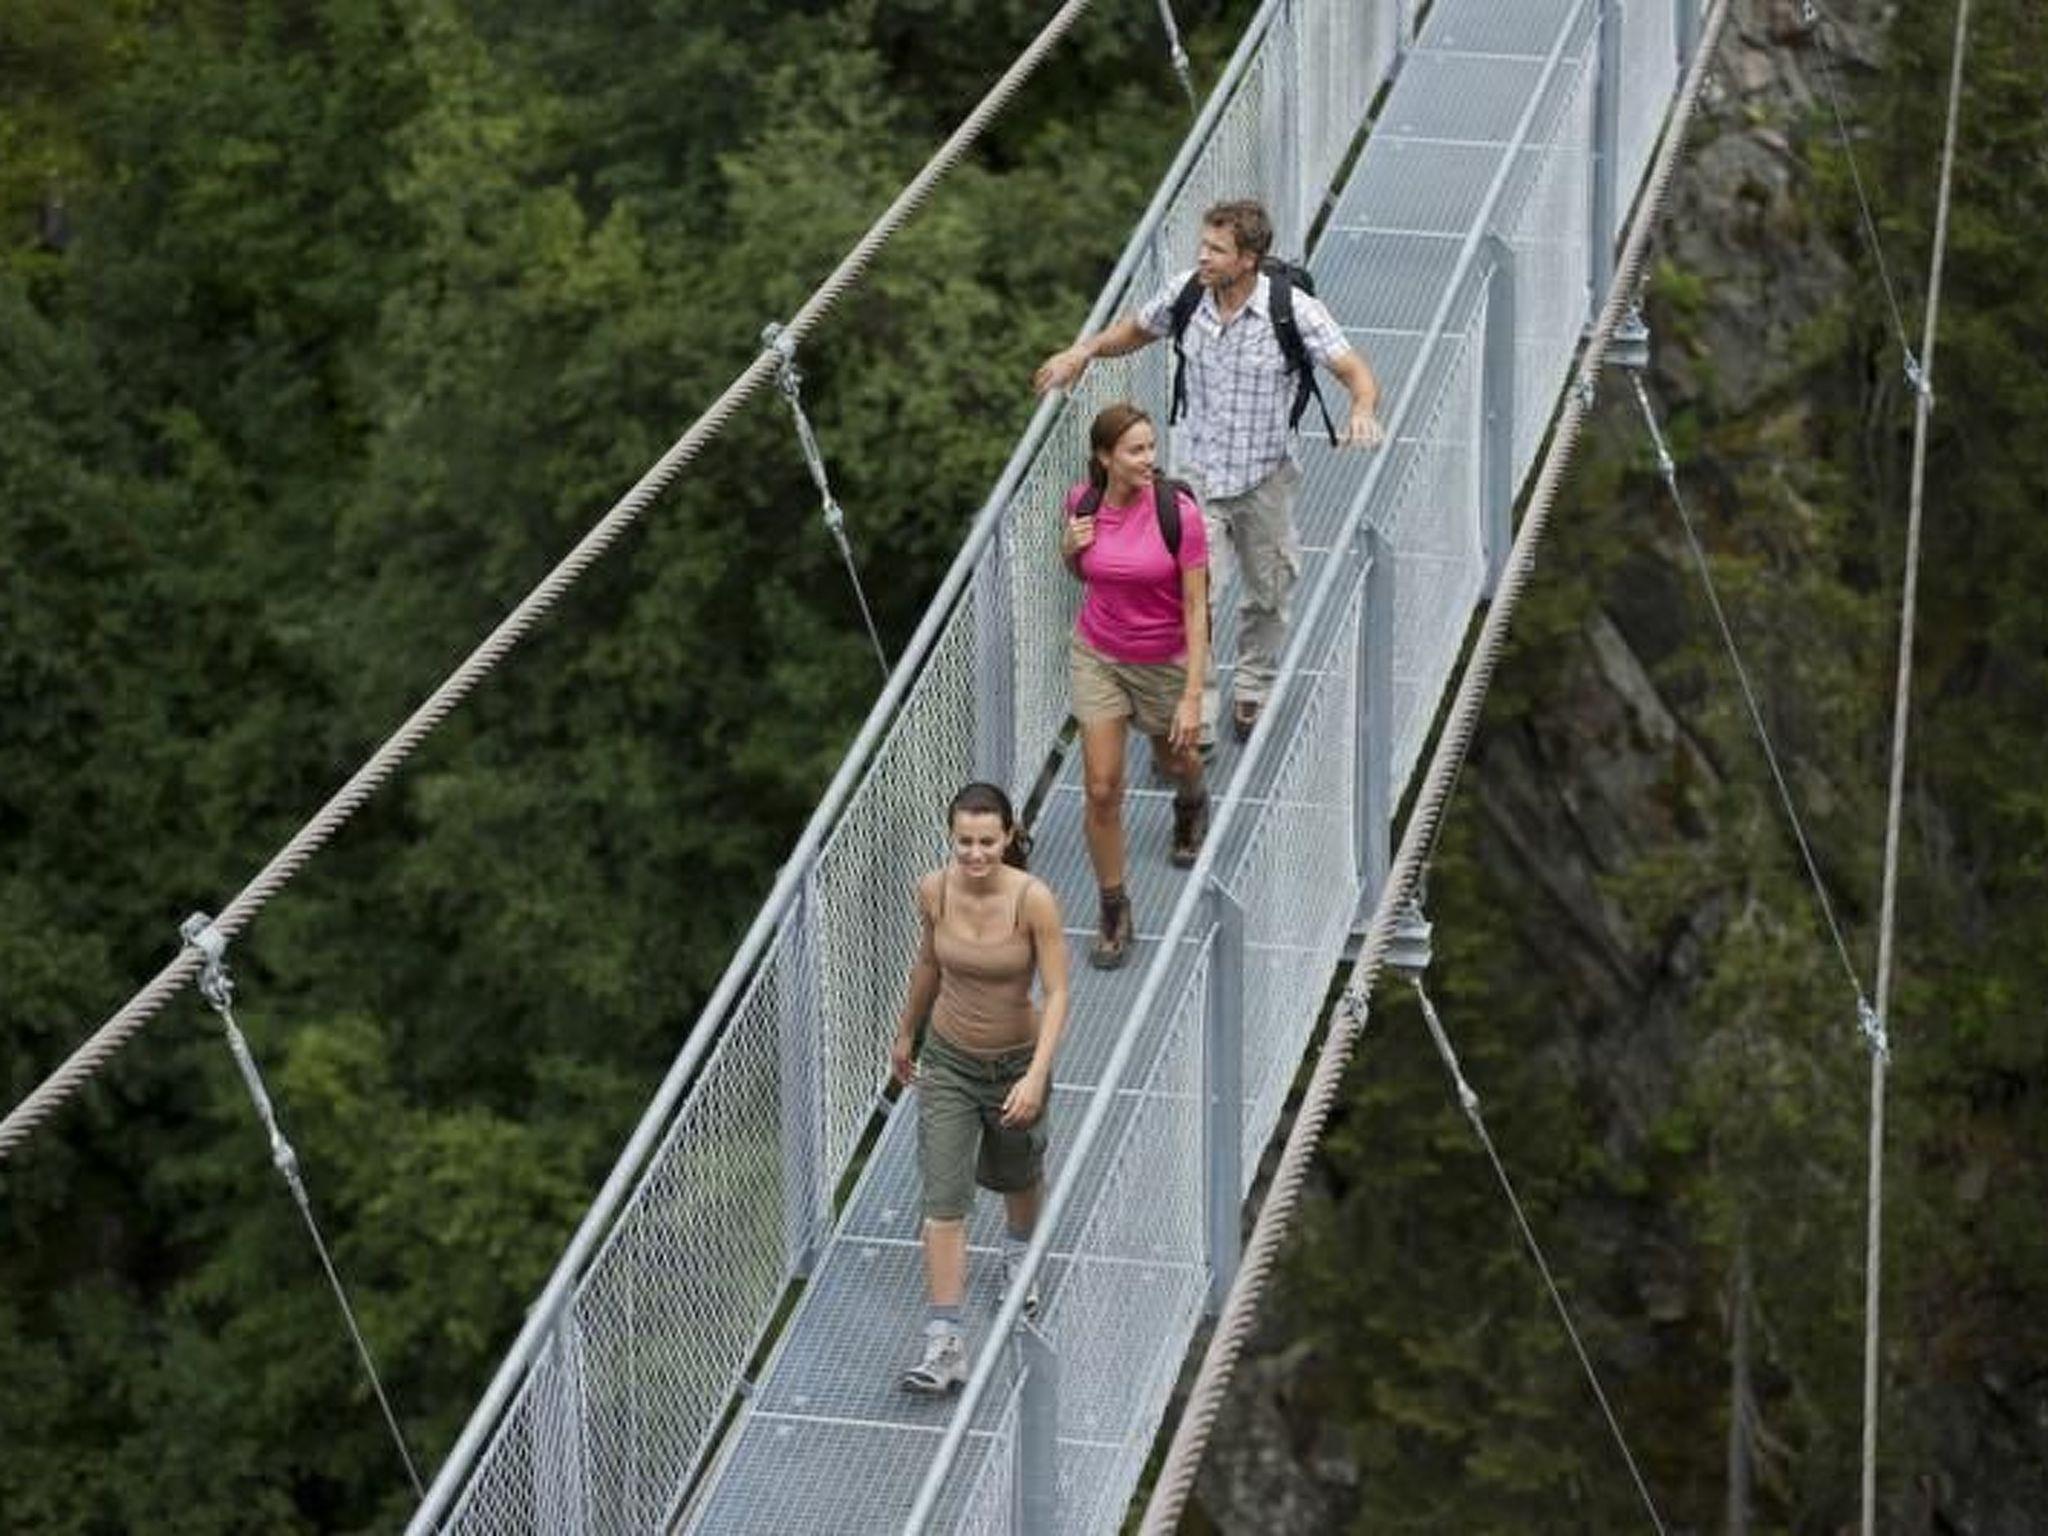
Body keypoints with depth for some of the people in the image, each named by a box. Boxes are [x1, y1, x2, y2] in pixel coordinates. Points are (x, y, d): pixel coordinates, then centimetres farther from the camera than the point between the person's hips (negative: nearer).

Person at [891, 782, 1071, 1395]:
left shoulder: (1034, 900, -23)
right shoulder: (933, 891, -14)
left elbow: (1057, 994, -20)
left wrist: (1037, 1077, -30)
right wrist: (905, 1033, 18)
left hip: (1017, 1061, -1)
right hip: (947, 1059, 1)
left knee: (1016, 1172, 24)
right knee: (944, 1200, -8)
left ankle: (1019, 1253, 59)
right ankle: (945, 1344, -9)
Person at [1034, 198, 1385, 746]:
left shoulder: (1293, 310, -20)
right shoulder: (1185, 292, -10)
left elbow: (1355, 371, -21)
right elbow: (1137, 330, 12)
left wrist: (1363, 409, -43)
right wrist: (1084, 351, -3)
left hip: (1264, 478, -1)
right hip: (1196, 471, 1)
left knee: (1267, 595, 17)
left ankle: (1253, 691, 43)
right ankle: (1192, 722, -2)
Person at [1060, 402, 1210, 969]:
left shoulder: (1178, 511, -23)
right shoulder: (1082, 502, -11)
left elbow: (1196, 608, -18)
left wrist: (1193, 695, -22)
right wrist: (1070, 549, -15)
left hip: (1164, 661, -2)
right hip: (1097, 657, 2)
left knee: (1172, 756, 25)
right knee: (1102, 791, -4)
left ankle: (1192, 800, 64)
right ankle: (1113, 913, 11)